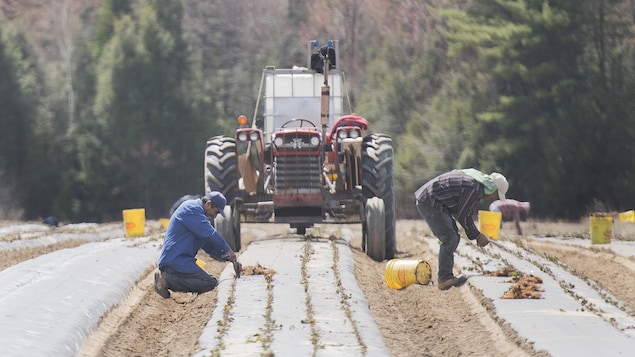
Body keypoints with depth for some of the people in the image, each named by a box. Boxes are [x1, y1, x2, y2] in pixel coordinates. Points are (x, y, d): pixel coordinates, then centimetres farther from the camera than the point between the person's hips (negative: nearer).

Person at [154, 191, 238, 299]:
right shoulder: (191, 208, -8)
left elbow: (208, 244, 26)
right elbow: (209, 233, -15)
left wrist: (226, 257, 12)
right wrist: (227, 250, -7)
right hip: (175, 260, -11)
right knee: (209, 283, -18)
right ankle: (167, 280, -17)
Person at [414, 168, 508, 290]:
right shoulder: (474, 189, -19)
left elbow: (466, 214, 22)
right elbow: (462, 216, -14)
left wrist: (476, 235, 19)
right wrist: (477, 235, -4)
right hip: (429, 202, -11)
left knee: (453, 238, 12)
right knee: (449, 238, -15)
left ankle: (445, 276, 12)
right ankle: (444, 278, -18)